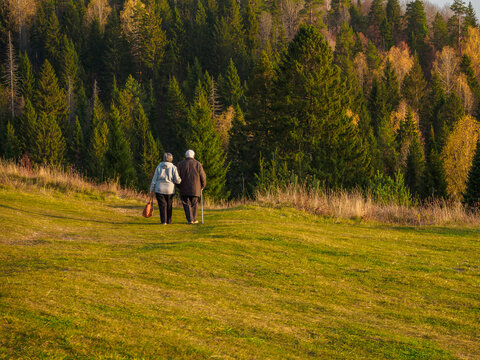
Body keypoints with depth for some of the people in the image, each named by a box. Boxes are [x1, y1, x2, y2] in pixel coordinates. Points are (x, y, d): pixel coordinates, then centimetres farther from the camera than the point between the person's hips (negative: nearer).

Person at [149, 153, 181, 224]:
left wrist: (151, 191, 5)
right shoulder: (173, 167, -2)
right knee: (169, 205, 15)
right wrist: (180, 179, 16)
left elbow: (154, 180, 2)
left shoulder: (159, 167, 3)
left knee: (162, 205, 2)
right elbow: (177, 180, -8)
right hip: (170, 189, 0)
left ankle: (163, 221, -10)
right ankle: (169, 220, 19)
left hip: (159, 189, 0)